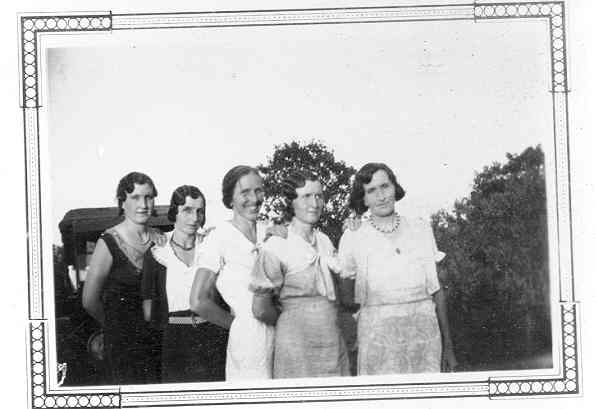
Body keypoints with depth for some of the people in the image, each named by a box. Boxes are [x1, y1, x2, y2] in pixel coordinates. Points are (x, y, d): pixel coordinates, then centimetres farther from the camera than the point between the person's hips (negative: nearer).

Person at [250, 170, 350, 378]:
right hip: (296, 345, -6)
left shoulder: (325, 241, 9)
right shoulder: (276, 248, -10)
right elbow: (260, 309, -6)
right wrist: (290, 321, 7)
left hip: (334, 344, 6)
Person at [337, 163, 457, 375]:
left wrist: (447, 345, 9)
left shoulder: (420, 229, 8)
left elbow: (436, 290, 10)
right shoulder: (353, 237, 2)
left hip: (424, 333, 2)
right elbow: (346, 300, 8)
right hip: (377, 337, -2)